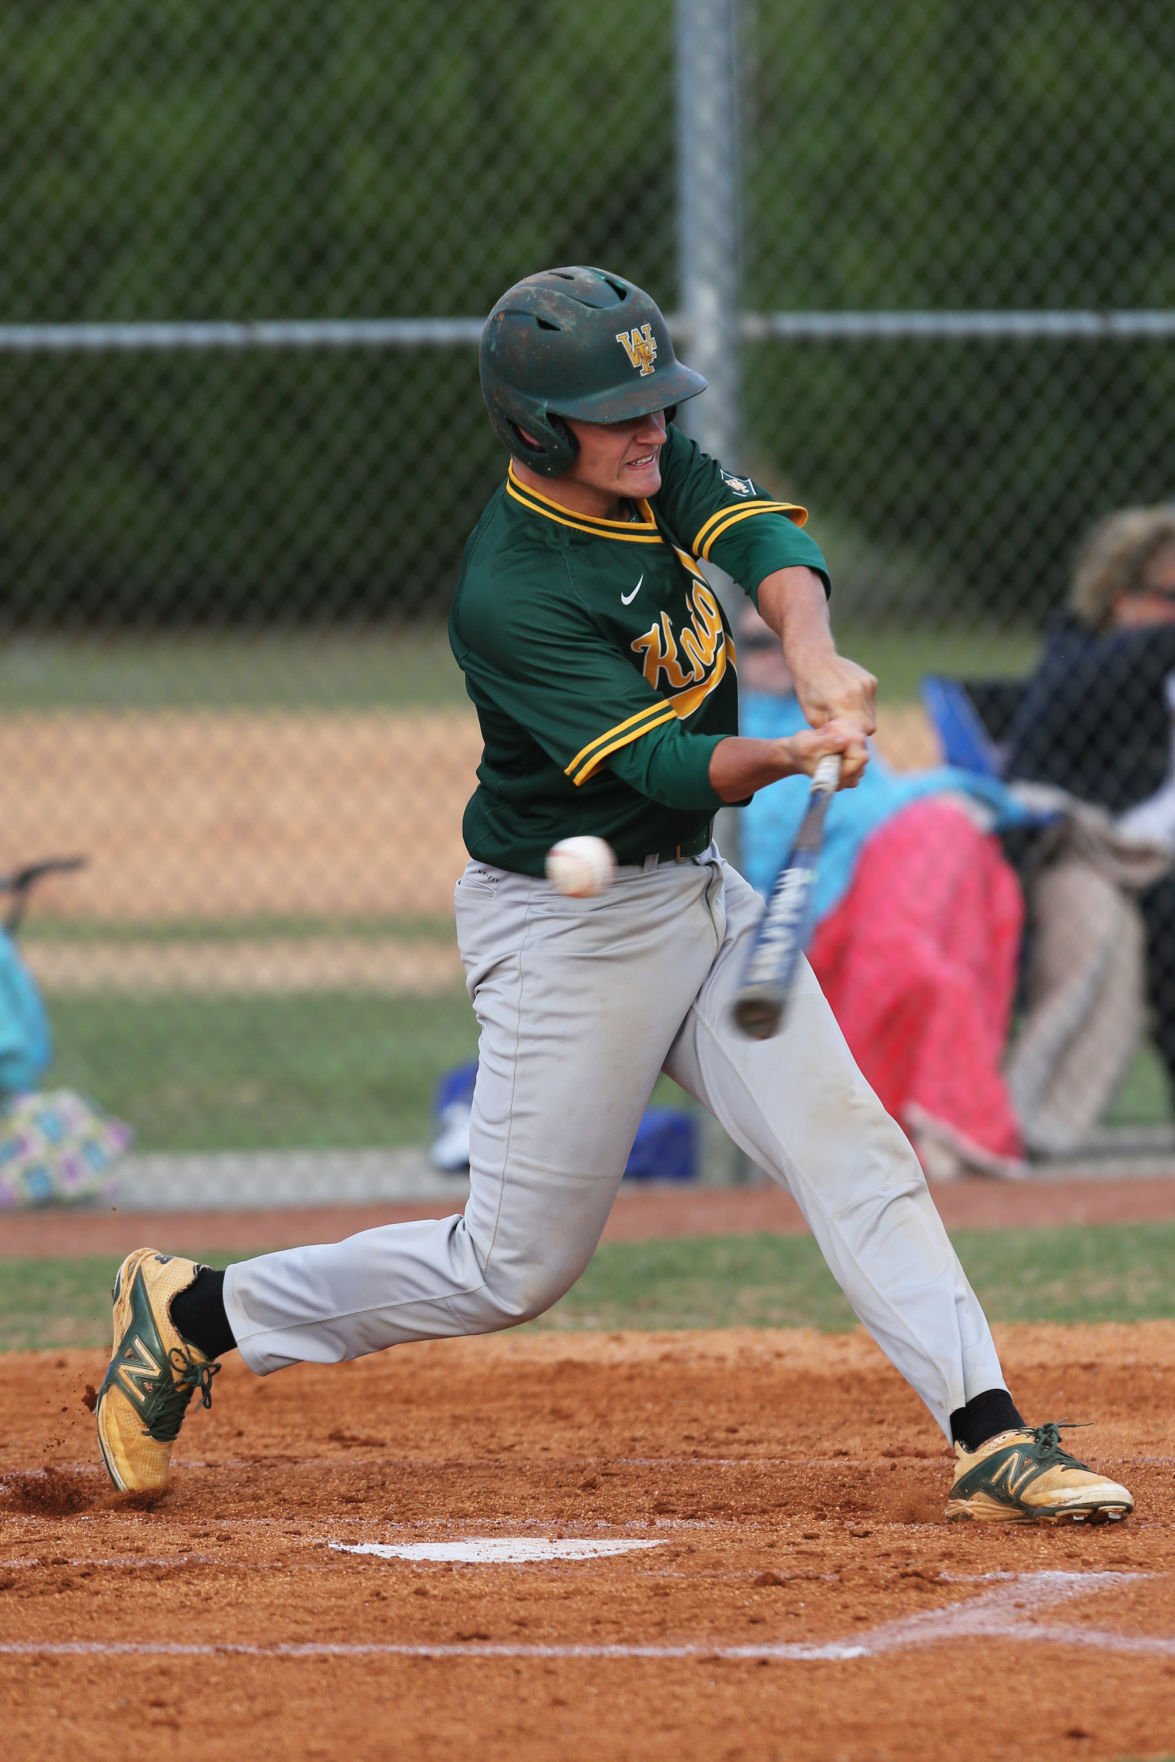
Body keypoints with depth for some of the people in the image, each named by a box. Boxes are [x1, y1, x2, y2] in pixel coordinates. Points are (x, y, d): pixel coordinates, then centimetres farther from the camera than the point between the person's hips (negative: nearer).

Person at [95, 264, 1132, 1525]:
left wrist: (815, 659, -38)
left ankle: (989, 1437, -8)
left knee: (852, 1149, -5)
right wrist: (793, 759, -48)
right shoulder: (511, 596, -25)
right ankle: (194, 1312, 15)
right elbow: (656, 764, -30)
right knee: (514, 1267, 0)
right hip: (565, 931, -7)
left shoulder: (657, 470, -2)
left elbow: (766, 541, -17)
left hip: (697, 896, 7)